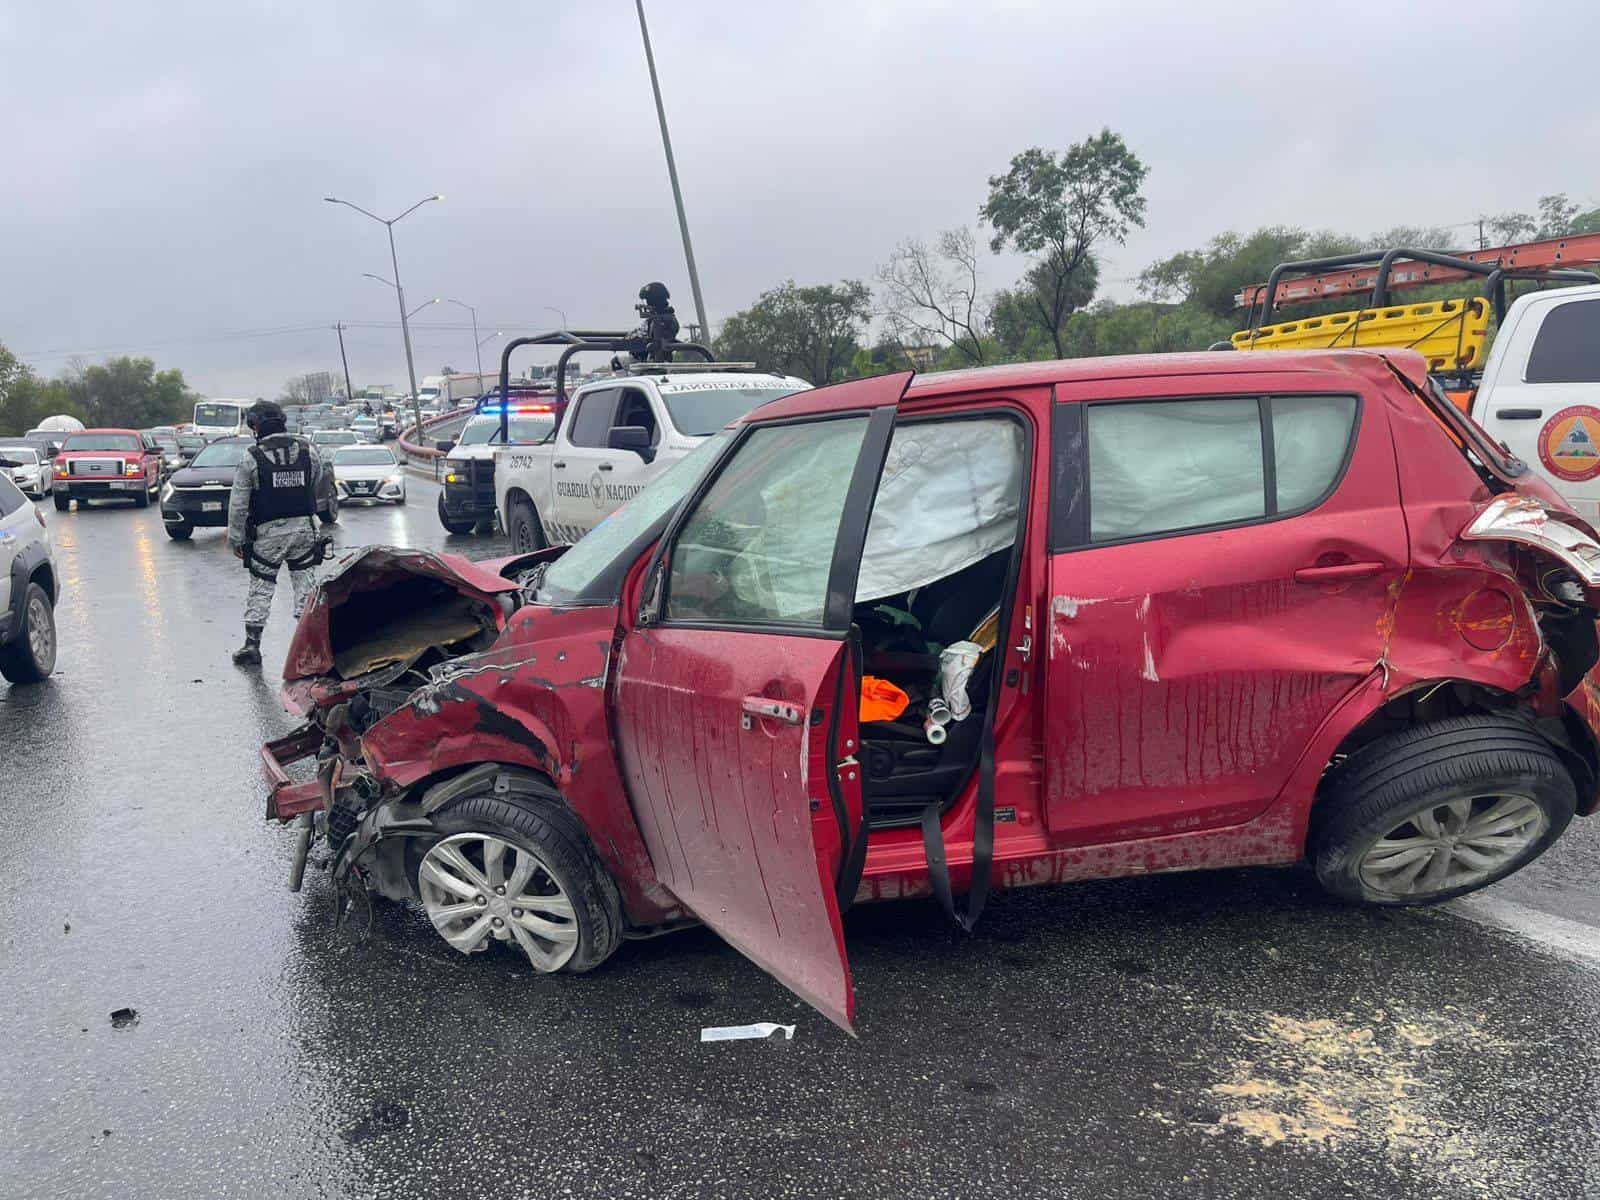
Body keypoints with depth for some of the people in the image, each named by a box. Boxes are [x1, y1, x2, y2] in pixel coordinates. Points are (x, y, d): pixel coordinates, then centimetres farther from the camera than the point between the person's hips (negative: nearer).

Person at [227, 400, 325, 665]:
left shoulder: (251, 460, -9)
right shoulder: (307, 450, -1)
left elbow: (238, 505, -5)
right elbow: (316, 479, 16)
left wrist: (235, 539, 2)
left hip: (268, 533, -2)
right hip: (304, 527, 2)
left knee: (260, 587, 8)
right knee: (306, 583, 8)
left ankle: (252, 645, 12)